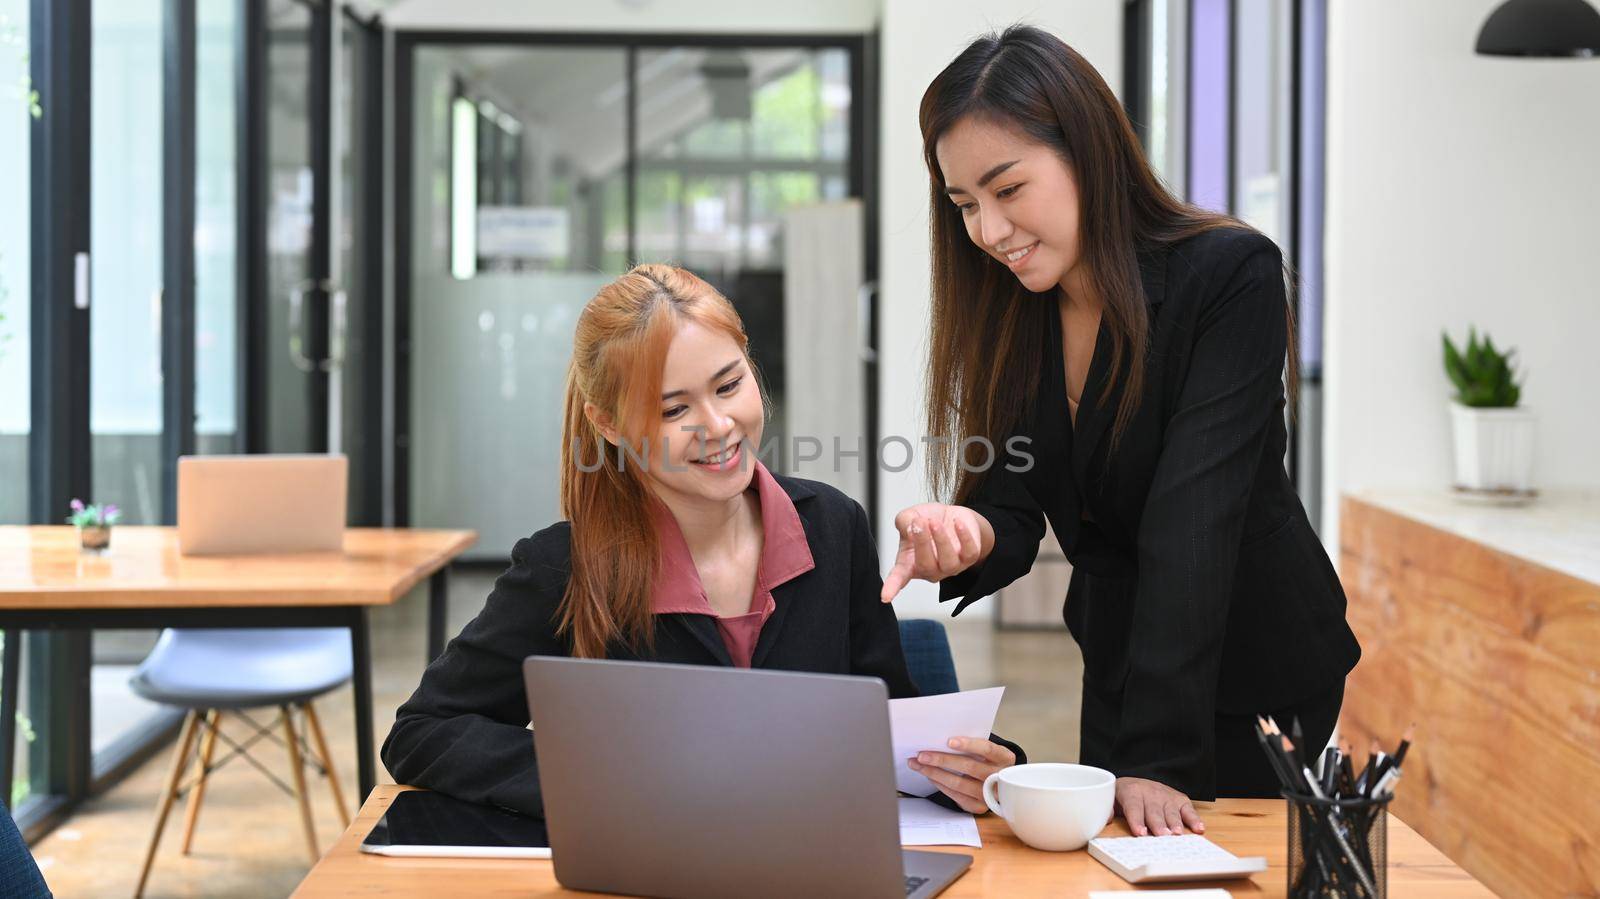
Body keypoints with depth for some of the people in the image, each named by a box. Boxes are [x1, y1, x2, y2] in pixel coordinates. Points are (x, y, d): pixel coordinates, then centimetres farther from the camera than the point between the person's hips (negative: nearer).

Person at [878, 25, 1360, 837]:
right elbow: (1012, 511, -8)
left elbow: (1192, 521, -31)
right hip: (1121, 663, 6)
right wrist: (964, 538, -33)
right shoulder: (1009, 312, -5)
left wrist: (1154, 752, -35)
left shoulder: (1230, 275, -24)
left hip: (1257, 671, -5)